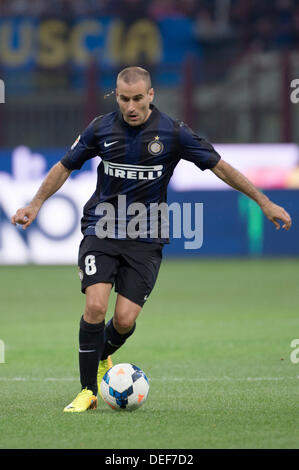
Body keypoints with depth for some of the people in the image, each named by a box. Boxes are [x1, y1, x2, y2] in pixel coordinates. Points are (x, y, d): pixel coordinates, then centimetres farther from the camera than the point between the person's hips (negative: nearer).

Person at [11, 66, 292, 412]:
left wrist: (264, 203, -1)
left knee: (124, 320, -10)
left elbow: (219, 166, -1)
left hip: (145, 240, -1)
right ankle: (88, 391, -6)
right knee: (95, 306, -18)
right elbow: (65, 166, 12)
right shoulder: (101, 128, -2)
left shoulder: (172, 132, -7)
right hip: (101, 231, 1)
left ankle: (102, 357, 26)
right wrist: (35, 204, 6)